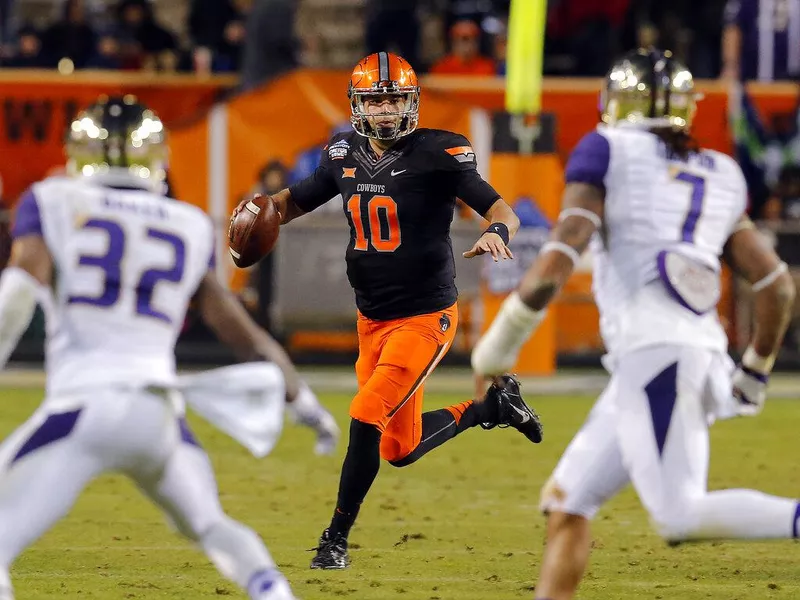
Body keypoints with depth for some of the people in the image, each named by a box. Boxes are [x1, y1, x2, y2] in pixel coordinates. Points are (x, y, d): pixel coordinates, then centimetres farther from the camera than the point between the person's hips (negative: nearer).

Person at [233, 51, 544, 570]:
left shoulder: (438, 153, -14)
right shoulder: (344, 154, 3)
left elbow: (501, 208, -17)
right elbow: (296, 200, 15)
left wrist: (498, 231, -40)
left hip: (426, 318, -7)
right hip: (372, 321, 7)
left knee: (367, 416, -19)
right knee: (401, 449, 13)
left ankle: (337, 540, -6)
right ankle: (492, 405, 38)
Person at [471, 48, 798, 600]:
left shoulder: (608, 153, 4)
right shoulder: (717, 178, 21)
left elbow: (555, 267, -7)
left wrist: (502, 340, 3)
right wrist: (755, 372, 33)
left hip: (652, 353, -7)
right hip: (705, 353, 7)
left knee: (681, 517, -13)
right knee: (568, 500, 13)